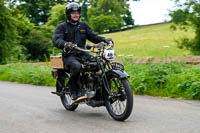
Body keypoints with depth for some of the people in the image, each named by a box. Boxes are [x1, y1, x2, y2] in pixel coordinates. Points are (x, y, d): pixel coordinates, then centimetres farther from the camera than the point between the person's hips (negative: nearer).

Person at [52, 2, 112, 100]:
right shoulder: (62, 27, 5)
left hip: (83, 54, 5)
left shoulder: (83, 25, 20)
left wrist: (104, 39, -6)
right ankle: (74, 92, -24)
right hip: (69, 55, -5)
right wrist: (65, 44, -35)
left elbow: (93, 36, 14)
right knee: (76, 66, -39)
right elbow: (56, 40, -12)